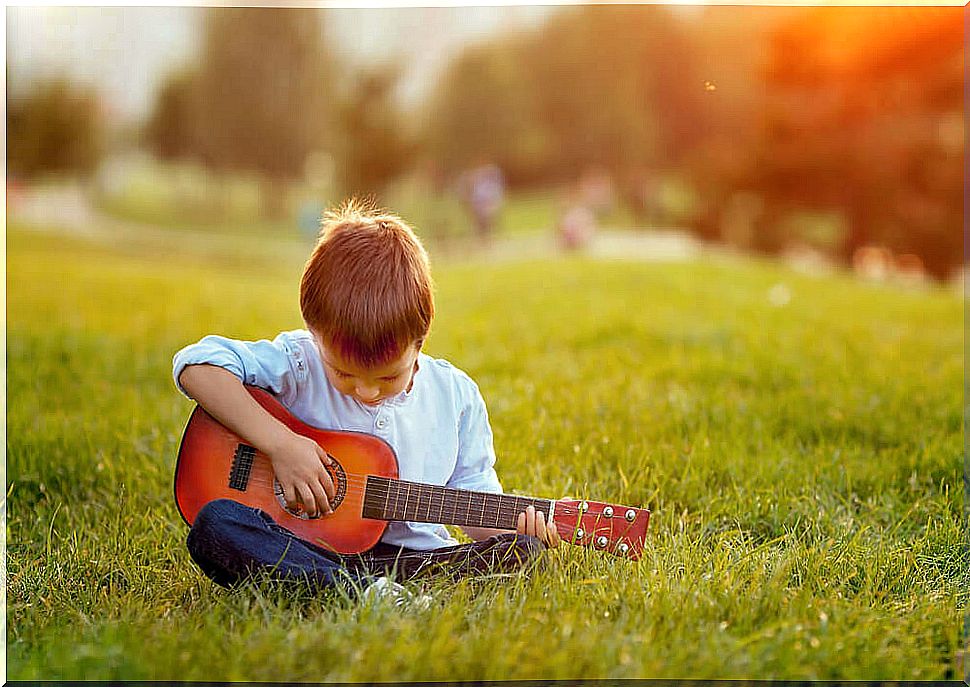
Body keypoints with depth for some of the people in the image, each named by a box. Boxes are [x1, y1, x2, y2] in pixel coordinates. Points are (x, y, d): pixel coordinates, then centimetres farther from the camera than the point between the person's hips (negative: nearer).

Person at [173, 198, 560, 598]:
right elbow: (196, 365, -15)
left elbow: (473, 495, 11)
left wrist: (516, 525, -11)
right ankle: (368, 592, -41)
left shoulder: (456, 396, 2)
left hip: (416, 557, 2)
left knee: (521, 550, -23)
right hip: (307, 550, -1)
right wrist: (280, 443, -21)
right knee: (214, 524, -28)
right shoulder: (300, 366, -6)